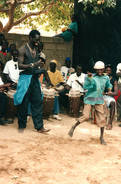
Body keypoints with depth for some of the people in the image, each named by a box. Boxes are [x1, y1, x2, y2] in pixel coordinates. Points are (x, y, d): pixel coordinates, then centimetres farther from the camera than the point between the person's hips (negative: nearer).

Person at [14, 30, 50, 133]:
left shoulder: (36, 50, 13)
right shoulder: (23, 49, -7)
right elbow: (20, 66, -14)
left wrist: (39, 70, 8)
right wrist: (33, 65, -25)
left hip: (35, 78, 6)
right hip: (26, 78, -6)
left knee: (37, 102, 2)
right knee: (24, 103, 1)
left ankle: (39, 127, 4)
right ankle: (22, 125, 15)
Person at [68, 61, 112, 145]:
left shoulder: (106, 78, 6)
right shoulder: (91, 77, -7)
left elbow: (109, 85, 25)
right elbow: (85, 87, -18)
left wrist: (109, 89, 5)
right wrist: (89, 78, -29)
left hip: (99, 100, 4)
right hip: (90, 98, -4)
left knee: (102, 118, 2)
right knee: (86, 116, -12)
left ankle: (102, 137, 15)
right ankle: (74, 127, 13)